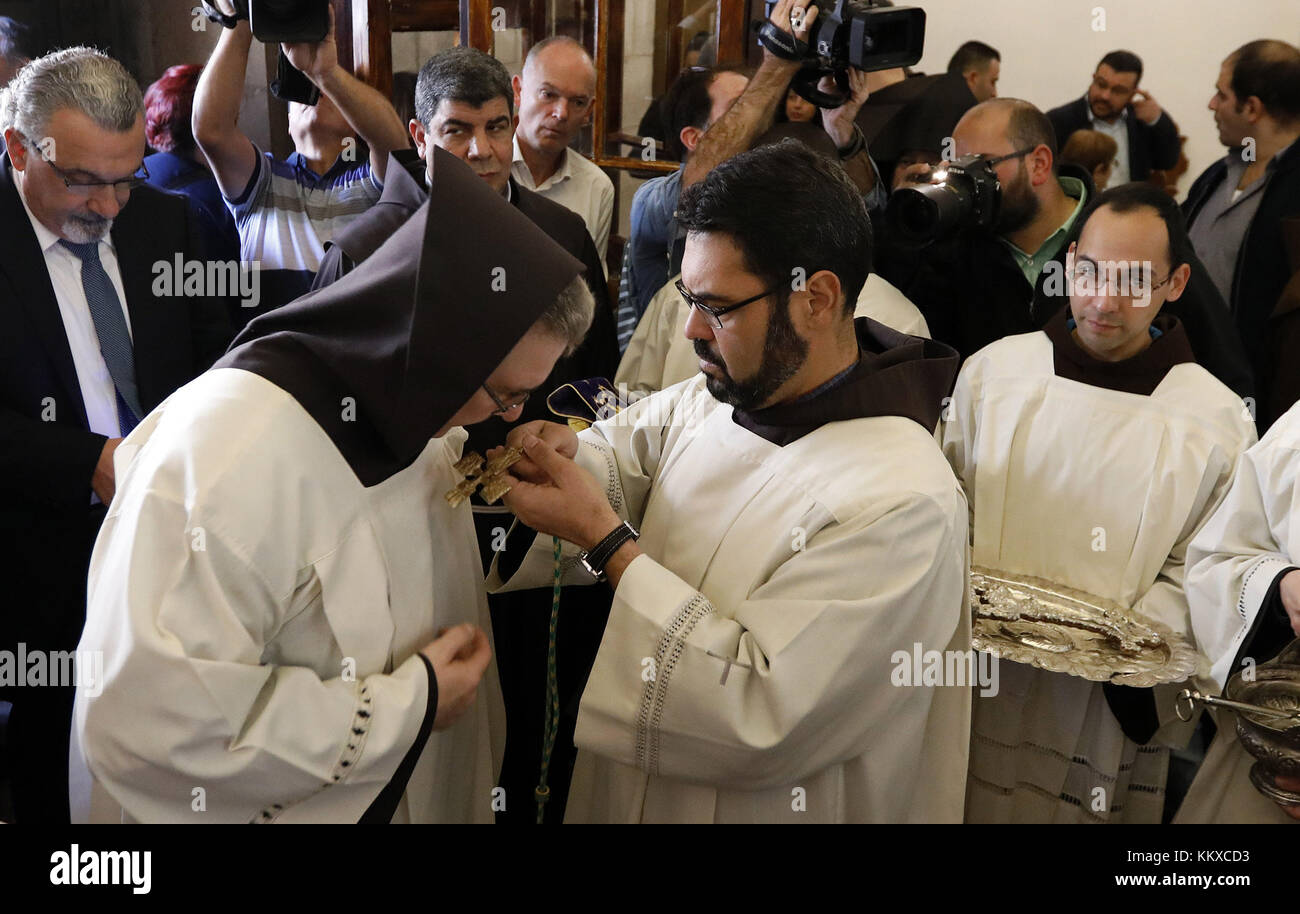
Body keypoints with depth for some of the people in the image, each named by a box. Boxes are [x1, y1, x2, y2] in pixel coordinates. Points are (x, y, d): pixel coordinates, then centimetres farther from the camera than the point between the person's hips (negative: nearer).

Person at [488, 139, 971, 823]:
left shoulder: (903, 506, -27)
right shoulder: (703, 401, -5)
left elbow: (759, 720, -30)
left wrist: (603, 537, -27)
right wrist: (559, 456, -14)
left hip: (760, 803, -6)